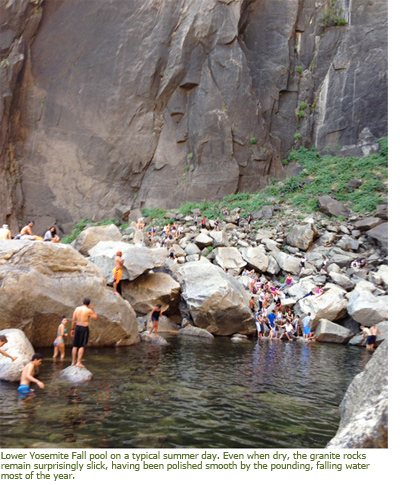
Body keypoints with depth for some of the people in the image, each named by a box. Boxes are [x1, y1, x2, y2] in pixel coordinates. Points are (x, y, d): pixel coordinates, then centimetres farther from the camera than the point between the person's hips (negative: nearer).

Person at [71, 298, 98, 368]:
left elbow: (73, 320, 5)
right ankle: (79, 362, -3)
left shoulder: (77, 308, 4)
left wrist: (72, 329, 13)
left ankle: (73, 362, 16)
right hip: (85, 328, -4)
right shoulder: (89, 310, -9)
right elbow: (95, 318, 3)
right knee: (82, 346, 0)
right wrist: (93, 309, 7)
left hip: (77, 327, 4)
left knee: (75, 346, 11)